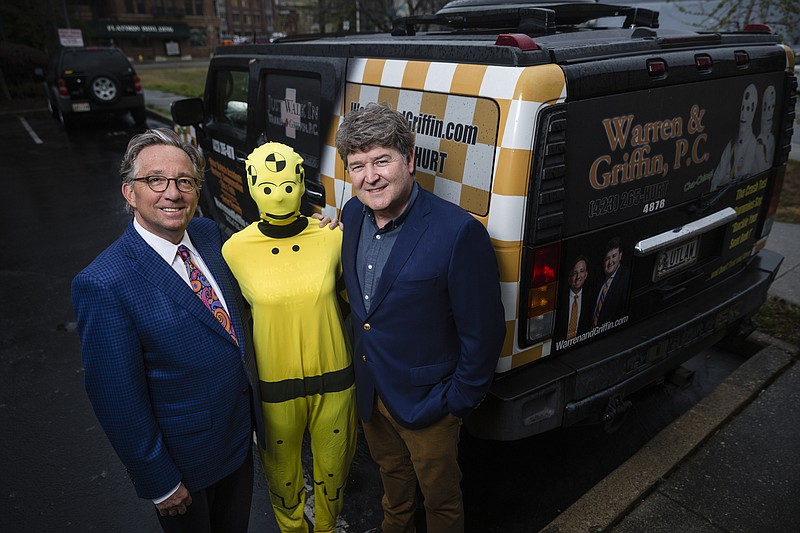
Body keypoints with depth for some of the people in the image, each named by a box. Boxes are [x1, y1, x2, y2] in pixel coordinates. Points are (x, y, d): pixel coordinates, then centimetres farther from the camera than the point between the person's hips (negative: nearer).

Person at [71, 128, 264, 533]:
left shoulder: (208, 234, -8)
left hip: (241, 432, 6)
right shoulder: (104, 285, -27)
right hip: (185, 460, -5)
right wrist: (159, 482, -13)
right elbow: (118, 400, -21)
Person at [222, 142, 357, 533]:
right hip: (275, 386, -1)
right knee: (282, 472, 22)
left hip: (333, 379, 1)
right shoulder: (235, 250, -11)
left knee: (332, 467, 22)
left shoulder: (332, 238, -10)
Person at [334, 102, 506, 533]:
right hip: (367, 388, 6)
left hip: (426, 400, -6)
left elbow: (483, 331, -20)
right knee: (391, 470, 32)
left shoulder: (458, 232, -27)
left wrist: (458, 402, -12)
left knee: (440, 497, 20)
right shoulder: (352, 214, -6)